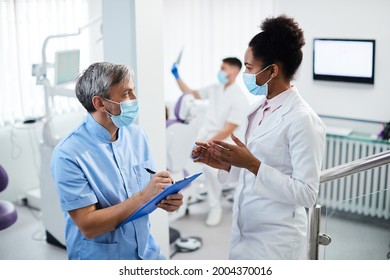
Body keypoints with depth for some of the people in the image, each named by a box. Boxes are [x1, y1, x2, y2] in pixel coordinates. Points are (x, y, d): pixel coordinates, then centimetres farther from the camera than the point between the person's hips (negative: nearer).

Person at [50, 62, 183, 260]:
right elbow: (88, 226, -20)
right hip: (99, 257, -3)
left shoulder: (137, 135, -2)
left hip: (146, 251, 4)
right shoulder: (68, 154, -19)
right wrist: (144, 196, -25)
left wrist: (164, 200, -12)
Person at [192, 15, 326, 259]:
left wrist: (252, 164, -25)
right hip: (245, 230, 7)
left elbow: (307, 194, -19)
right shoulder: (258, 109, 5)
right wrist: (225, 164, -3)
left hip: (274, 237, -7)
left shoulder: (303, 120, -18)